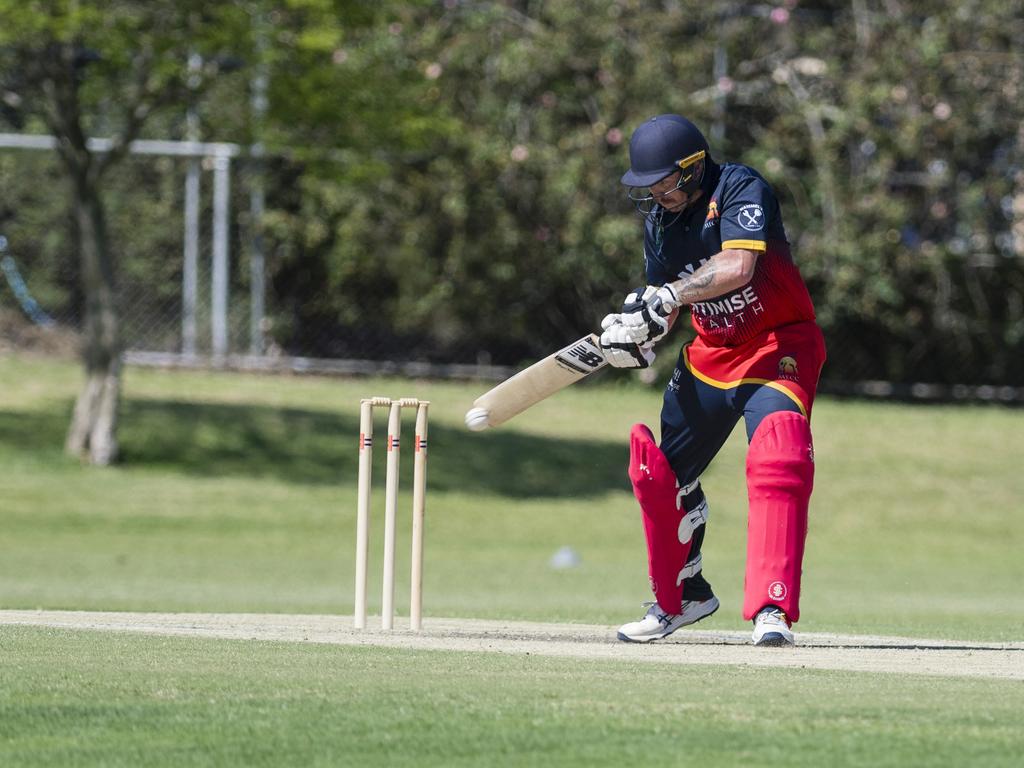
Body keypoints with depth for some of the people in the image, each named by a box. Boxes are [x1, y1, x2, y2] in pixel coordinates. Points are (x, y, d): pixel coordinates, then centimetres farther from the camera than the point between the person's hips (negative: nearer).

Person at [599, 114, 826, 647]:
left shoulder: (740, 189, -20)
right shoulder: (659, 221, 1)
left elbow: (736, 267, -35)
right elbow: (662, 299, 6)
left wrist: (667, 297, -37)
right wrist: (638, 333, -15)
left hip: (778, 347, -7)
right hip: (710, 354, 7)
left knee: (778, 463, -27)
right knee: (660, 472, 9)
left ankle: (772, 609, -30)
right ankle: (683, 597, 31)